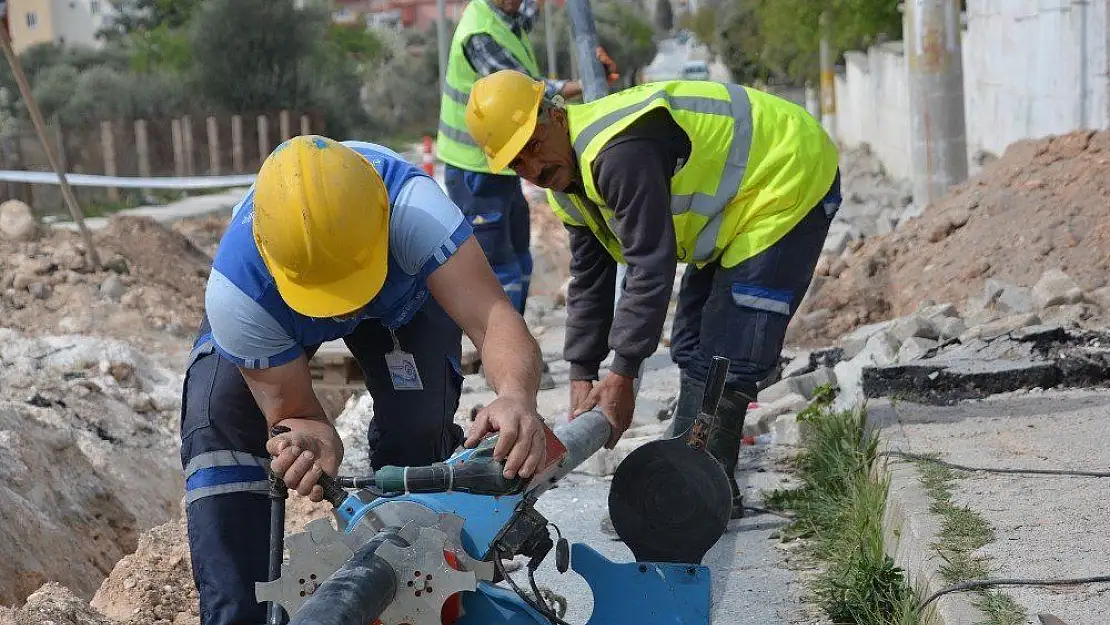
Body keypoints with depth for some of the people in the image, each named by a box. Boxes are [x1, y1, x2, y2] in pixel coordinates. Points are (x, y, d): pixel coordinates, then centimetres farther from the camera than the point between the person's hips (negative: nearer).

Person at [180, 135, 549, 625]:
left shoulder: (412, 205, -49)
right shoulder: (236, 291, -43)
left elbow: (495, 318, -58)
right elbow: (292, 411, -32)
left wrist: (517, 398, -80)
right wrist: (315, 441, -58)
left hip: (404, 292, 0)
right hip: (273, 309, 0)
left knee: (420, 423, -21)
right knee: (217, 421, -22)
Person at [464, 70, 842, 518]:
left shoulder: (618, 153, -33)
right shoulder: (565, 178, 0)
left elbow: (651, 268, -32)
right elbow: (588, 280, 7)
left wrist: (621, 376, -28)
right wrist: (582, 377, 2)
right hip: (731, 207, 10)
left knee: (724, 354, -16)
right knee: (692, 346, 13)